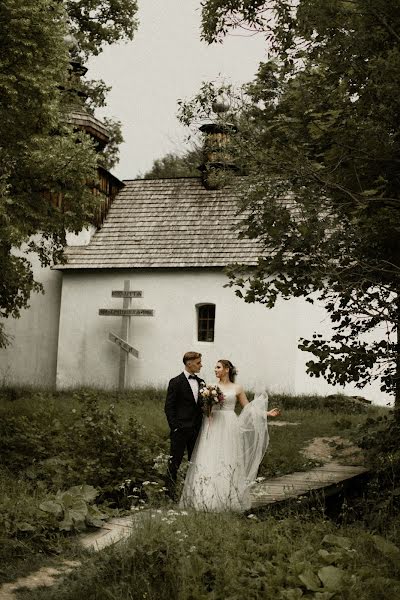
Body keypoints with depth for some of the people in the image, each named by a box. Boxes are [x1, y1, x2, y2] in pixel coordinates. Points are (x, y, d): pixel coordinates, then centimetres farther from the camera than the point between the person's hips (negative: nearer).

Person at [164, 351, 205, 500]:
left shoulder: (201, 382, 12)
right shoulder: (176, 382, -5)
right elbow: (169, 407, -7)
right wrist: (174, 427, -13)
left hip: (196, 430, 6)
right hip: (180, 430, -6)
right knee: (175, 461, -2)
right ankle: (170, 491, 5)